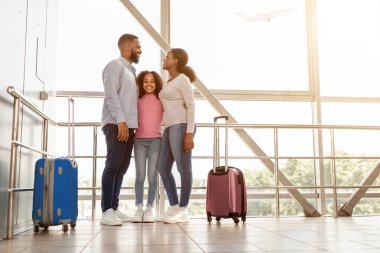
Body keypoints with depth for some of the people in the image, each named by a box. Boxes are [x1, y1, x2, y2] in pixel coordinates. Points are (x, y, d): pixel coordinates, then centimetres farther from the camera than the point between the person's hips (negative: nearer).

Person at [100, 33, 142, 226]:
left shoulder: (131, 70, 24)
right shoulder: (115, 65, -2)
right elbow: (110, 95, -14)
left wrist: (131, 124, 10)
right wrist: (121, 121, -21)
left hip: (129, 126, 9)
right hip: (116, 125, -9)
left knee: (122, 167, 7)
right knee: (113, 165, -11)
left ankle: (114, 208, 12)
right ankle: (106, 211, -8)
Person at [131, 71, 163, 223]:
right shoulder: (137, 101, 9)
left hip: (156, 141, 0)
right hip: (140, 141, 0)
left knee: (152, 176, -1)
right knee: (140, 176, -1)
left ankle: (149, 208, 6)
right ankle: (139, 208, 5)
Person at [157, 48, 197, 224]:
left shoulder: (183, 79, -2)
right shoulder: (170, 82, 23)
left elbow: (191, 107, -9)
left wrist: (189, 133, -17)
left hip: (181, 127, -9)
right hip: (170, 128, 9)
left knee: (183, 169, -4)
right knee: (163, 168, 7)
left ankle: (183, 210, 3)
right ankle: (174, 207, 14)